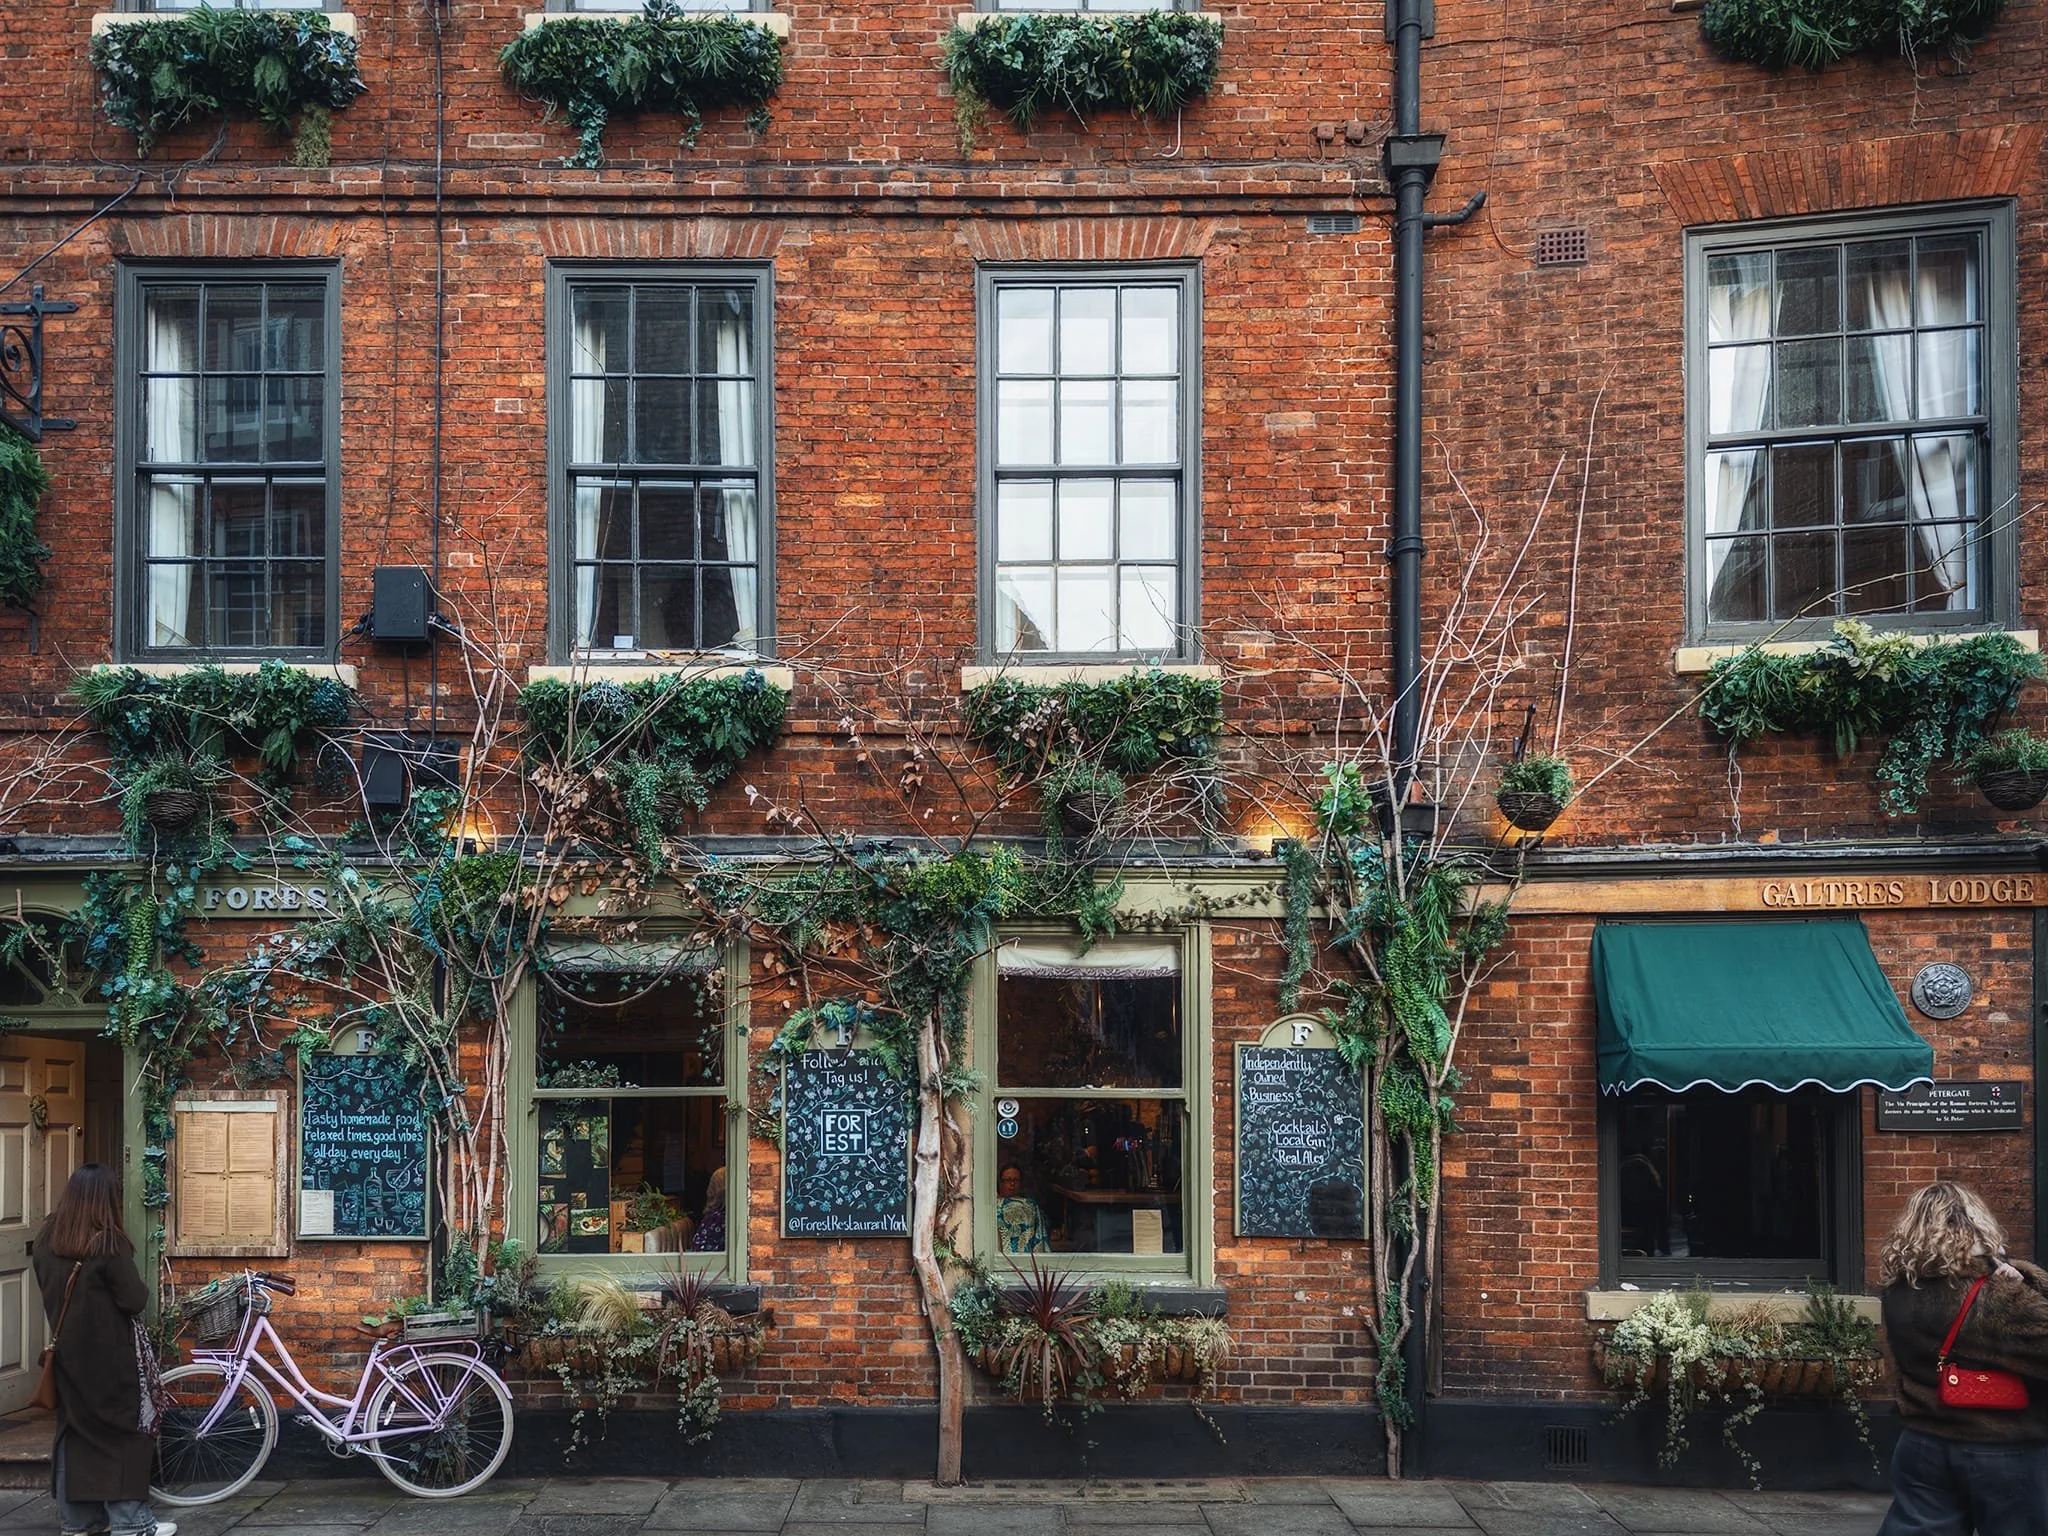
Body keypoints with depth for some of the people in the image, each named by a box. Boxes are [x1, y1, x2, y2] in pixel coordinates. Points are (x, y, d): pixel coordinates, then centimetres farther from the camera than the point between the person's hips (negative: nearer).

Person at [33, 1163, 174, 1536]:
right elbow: (135, 1300, -17)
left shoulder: (46, 1239, 0)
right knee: (124, 1431, 3)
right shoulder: (108, 1243, -20)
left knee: (75, 1429, 14)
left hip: (67, 1351, 6)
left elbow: (47, 1289, 12)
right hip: (108, 1355, -6)